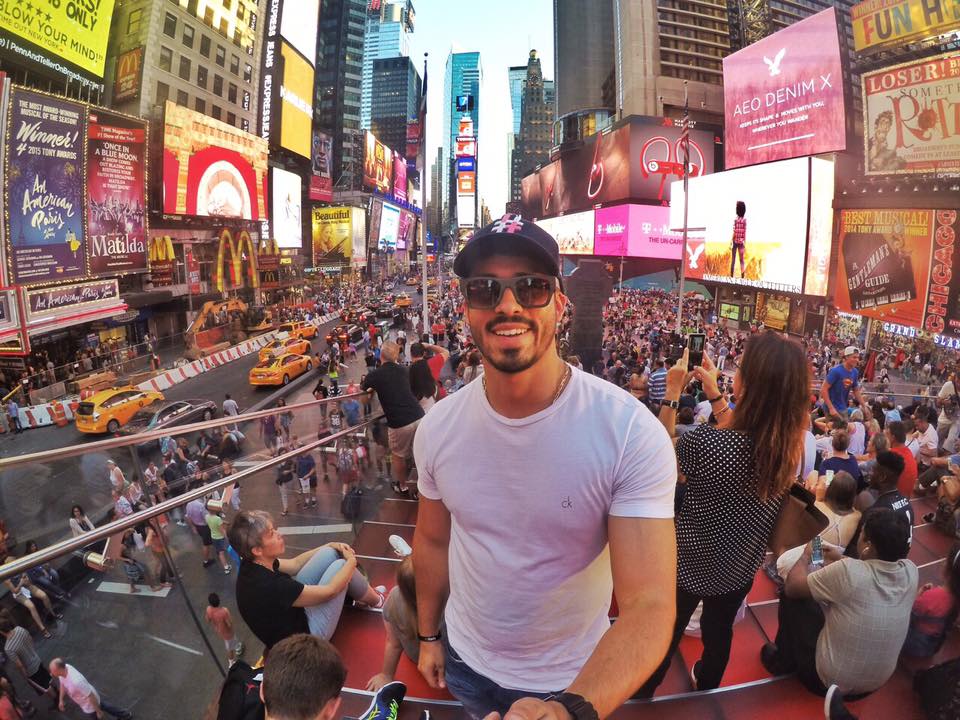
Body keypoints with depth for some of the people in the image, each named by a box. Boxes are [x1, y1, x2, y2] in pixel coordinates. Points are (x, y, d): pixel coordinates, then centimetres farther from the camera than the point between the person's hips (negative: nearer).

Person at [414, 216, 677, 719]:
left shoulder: (631, 433, -27)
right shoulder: (437, 428, -14)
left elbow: (649, 605, -29)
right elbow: (432, 541, 2)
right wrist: (428, 636, 11)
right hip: (465, 660, 4)